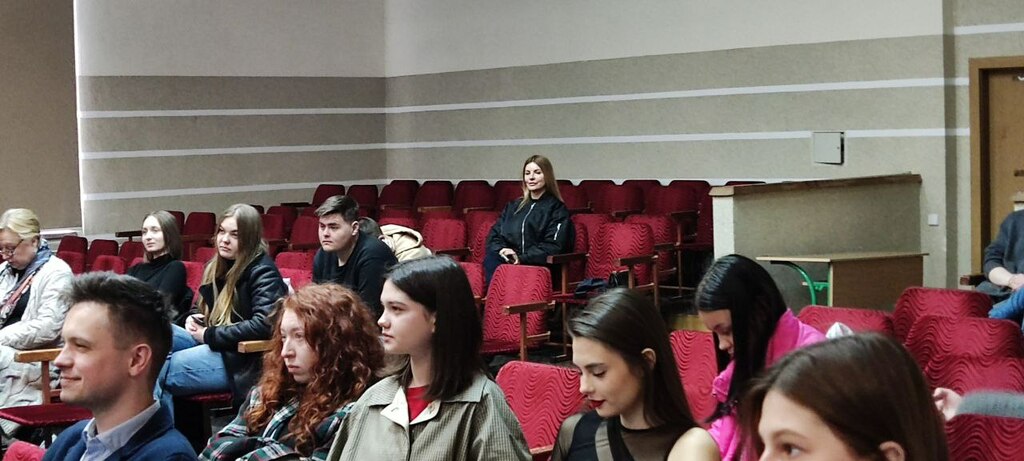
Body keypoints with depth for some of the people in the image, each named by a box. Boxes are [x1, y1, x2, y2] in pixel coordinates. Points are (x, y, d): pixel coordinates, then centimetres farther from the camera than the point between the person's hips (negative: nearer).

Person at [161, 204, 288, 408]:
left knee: (156, 373, -24)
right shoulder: (217, 267, 16)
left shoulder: (262, 272, -9)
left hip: (244, 362, -9)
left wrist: (210, 335, -16)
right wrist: (193, 319, 4)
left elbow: (264, 324, -23)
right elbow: (202, 308, 30)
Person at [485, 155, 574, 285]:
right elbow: (494, 234, 17)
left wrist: (522, 258, -17)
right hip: (508, 259, 5)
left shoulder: (557, 209, 6)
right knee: (491, 258, -31)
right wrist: (502, 250, -7)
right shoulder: (513, 206, 24)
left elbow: (553, 246, -6)